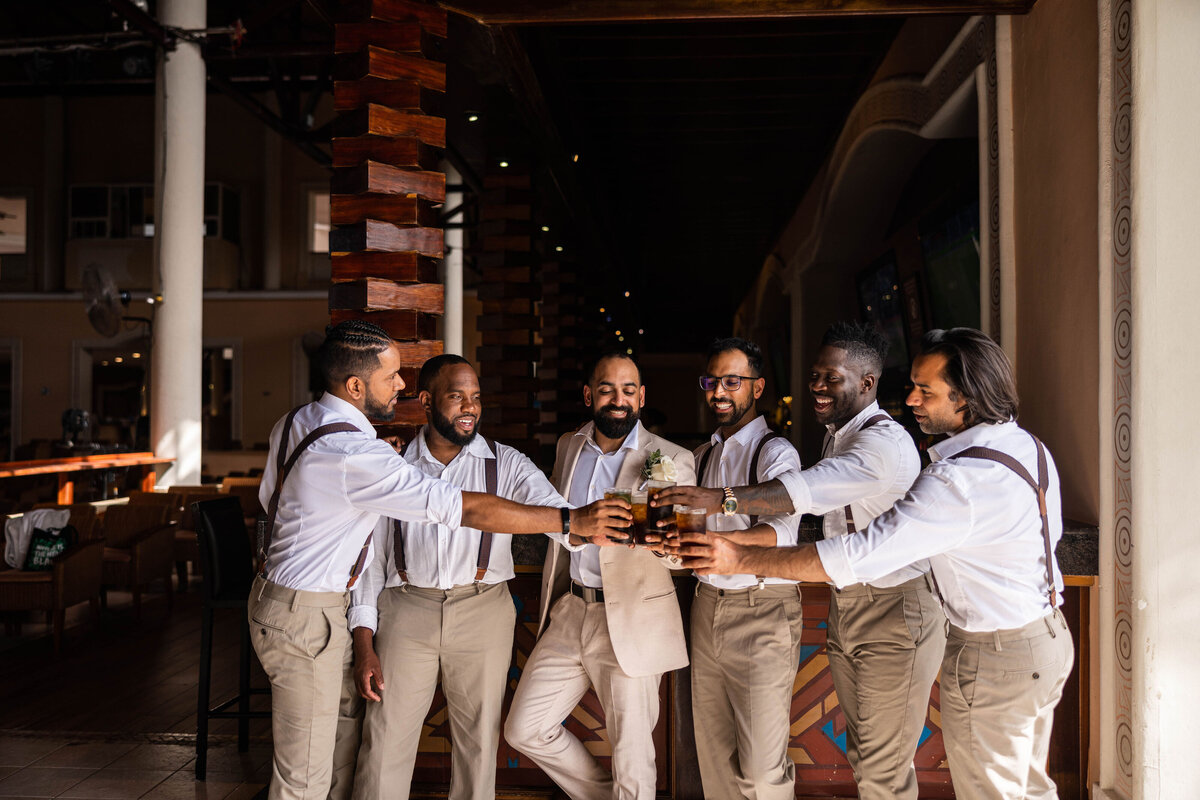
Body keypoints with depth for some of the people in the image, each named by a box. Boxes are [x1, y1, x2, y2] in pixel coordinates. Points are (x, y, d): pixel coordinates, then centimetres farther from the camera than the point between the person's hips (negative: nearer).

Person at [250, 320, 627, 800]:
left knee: (343, 740, 18)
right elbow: (461, 508, -32)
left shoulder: (293, 423, 4)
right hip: (306, 616, -10)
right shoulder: (353, 454, -28)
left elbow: (270, 498, 19)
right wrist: (571, 520, -30)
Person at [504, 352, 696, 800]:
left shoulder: (671, 462, -9)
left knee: (632, 760, 1)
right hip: (569, 613, 6)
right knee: (524, 730, 9)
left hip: (632, 623, -5)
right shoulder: (569, 447, 8)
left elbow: (678, 556, -13)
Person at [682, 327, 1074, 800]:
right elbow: (1052, 530, 15)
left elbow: (857, 556, -33)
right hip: (1049, 636, 9)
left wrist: (740, 560, -29)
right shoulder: (1030, 446, 0)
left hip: (994, 660, -9)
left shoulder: (958, 481, -31)